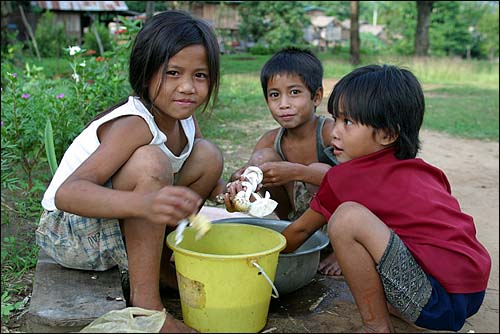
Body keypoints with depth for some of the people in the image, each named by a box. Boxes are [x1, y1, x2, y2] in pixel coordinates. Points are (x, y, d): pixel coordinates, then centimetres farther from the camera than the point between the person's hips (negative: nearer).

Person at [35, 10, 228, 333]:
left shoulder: (184, 118, -4)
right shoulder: (134, 124, -28)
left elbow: (210, 176, 5)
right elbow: (67, 193, -40)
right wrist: (145, 203, -57)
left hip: (119, 221, 7)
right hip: (69, 233, -7)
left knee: (208, 155, -4)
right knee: (150, 161, -34)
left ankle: (160, 264, 5)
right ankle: (145, 300, -23)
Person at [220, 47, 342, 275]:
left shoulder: (330, 132, -20)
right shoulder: (271, 140, -5)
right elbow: (244, 173, -15)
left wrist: (296, 172, -43)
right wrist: (238, 184, -40)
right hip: (297, 222, 4)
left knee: (318, 170, -32)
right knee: (262, 158, -13)